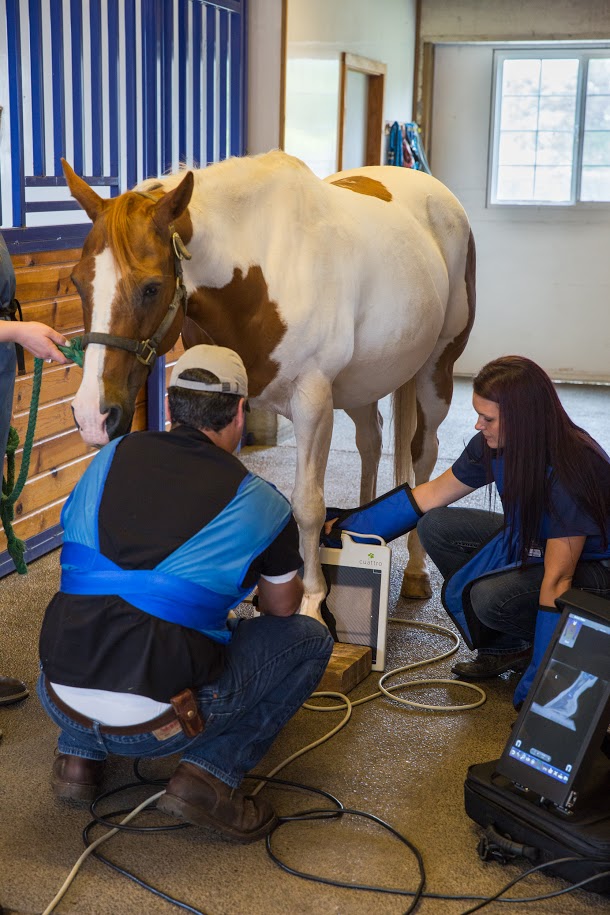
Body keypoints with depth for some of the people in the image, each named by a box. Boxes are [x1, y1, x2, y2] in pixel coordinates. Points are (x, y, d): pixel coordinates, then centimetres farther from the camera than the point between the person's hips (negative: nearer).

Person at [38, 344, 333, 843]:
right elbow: (283, 608, 16)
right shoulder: (260, 503, -2)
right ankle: (212, 773, 2)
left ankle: (80, 754, 23)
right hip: (155, 723, -4)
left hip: (61, 702, 5)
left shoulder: (111, 457, 8)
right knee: (310, 639, 13)